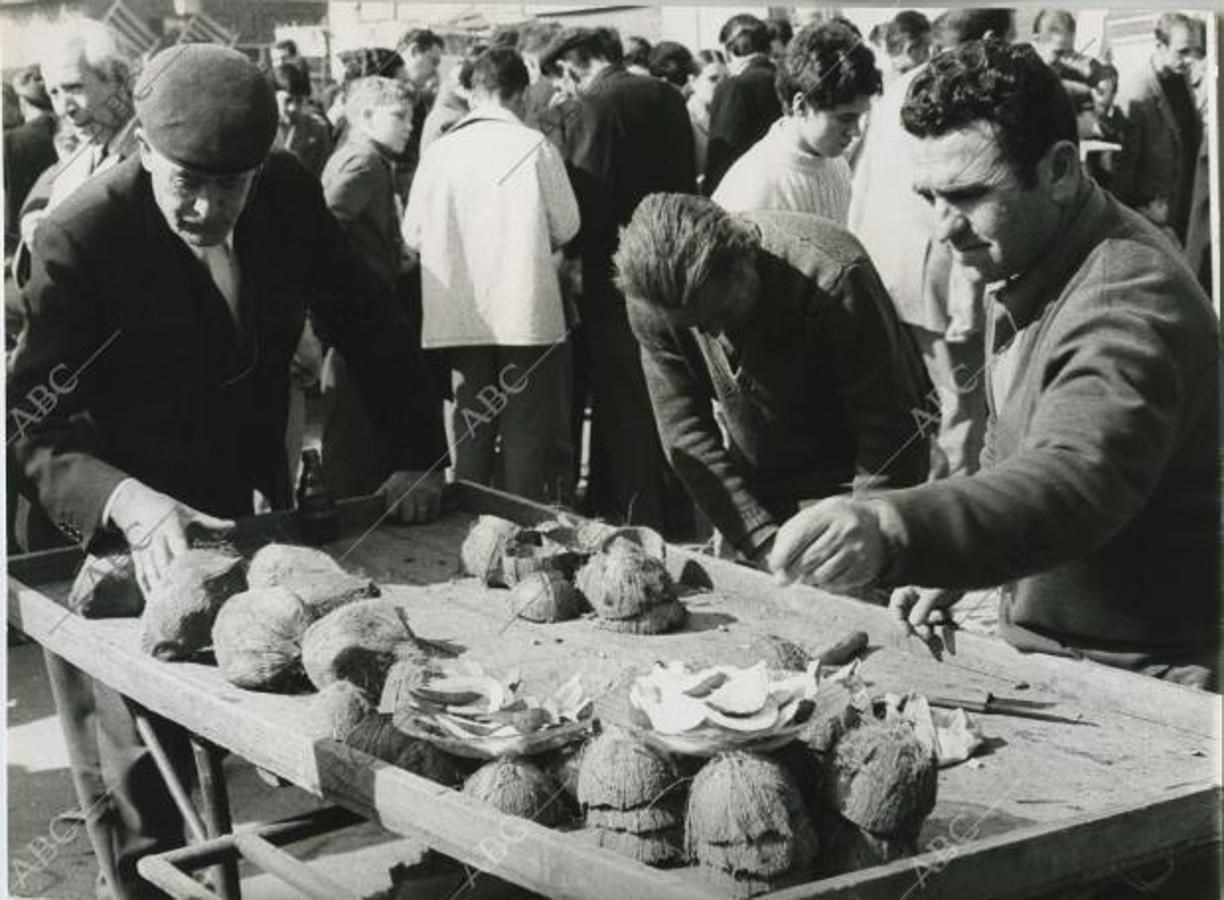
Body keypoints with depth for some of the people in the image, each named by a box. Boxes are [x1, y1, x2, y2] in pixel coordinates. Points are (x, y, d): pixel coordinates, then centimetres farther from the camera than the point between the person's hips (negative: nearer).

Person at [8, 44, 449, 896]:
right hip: (121, 542, -4)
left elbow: (366, 321, 6)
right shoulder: (78, 240, -21)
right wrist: (130, 504, -41)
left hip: (251, 512, 5)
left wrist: (420, 455, 0)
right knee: (140, 790, 0)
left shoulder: (289, 196, -7)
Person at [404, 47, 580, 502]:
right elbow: (566, 226, -1)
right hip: (526, 312, -3)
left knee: (470, 433, 11)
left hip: (460, 317, 3)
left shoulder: (439, 150, 0)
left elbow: (413, 234, 5)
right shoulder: (534, 146, -7)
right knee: (526, 432, 5)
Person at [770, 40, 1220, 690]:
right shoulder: (1019, 268, 6)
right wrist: (951, 566, 6)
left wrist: (892, 532, -56)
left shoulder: (1129, 298, -25)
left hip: (1138, 679, -8)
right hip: (1034, 644, 8)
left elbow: (1075, 483, -42)